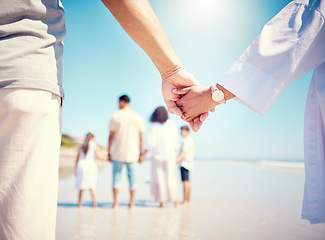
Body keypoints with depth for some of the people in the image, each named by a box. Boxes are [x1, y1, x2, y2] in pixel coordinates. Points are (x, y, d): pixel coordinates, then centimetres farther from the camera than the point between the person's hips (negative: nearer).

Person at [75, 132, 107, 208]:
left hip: (81, 166, 3)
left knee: (81, 187, 11)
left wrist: (75, 169, 18)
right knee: (91, 187, 3)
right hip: (91, 166, -3)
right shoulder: (95, 146, 5)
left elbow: (77, 158, 14)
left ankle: (79, 203, 12)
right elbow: (98, 156, -8)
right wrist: (106, 159, 3)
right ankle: (95, 203, -4)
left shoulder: (81, 147, 15)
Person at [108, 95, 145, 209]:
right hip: (132, 154, 2)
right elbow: (140, 138, 4)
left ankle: (115, 203, 8)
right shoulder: (138, 117, 3)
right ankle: (131, 203, 14)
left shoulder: (115, 116, -3)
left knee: (116, 177, 7)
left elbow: (111, 136, -3)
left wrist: (109, 152, 4)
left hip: (118, 153, -1)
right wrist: (139, 154, 12)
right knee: (132, 178, 9)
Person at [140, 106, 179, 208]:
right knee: (171, 178, 8)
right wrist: (174, 154, 13)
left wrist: (143, 154, 3)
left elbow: (150, 143, -7)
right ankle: (175, 200, 5)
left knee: (158, 178, 5)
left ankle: (161, 201, 6)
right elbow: (175, 142, 2)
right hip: (169, 155, 2)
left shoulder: (153, 126, -4)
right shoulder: (172, 125, 1)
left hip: (157, 155, -1)